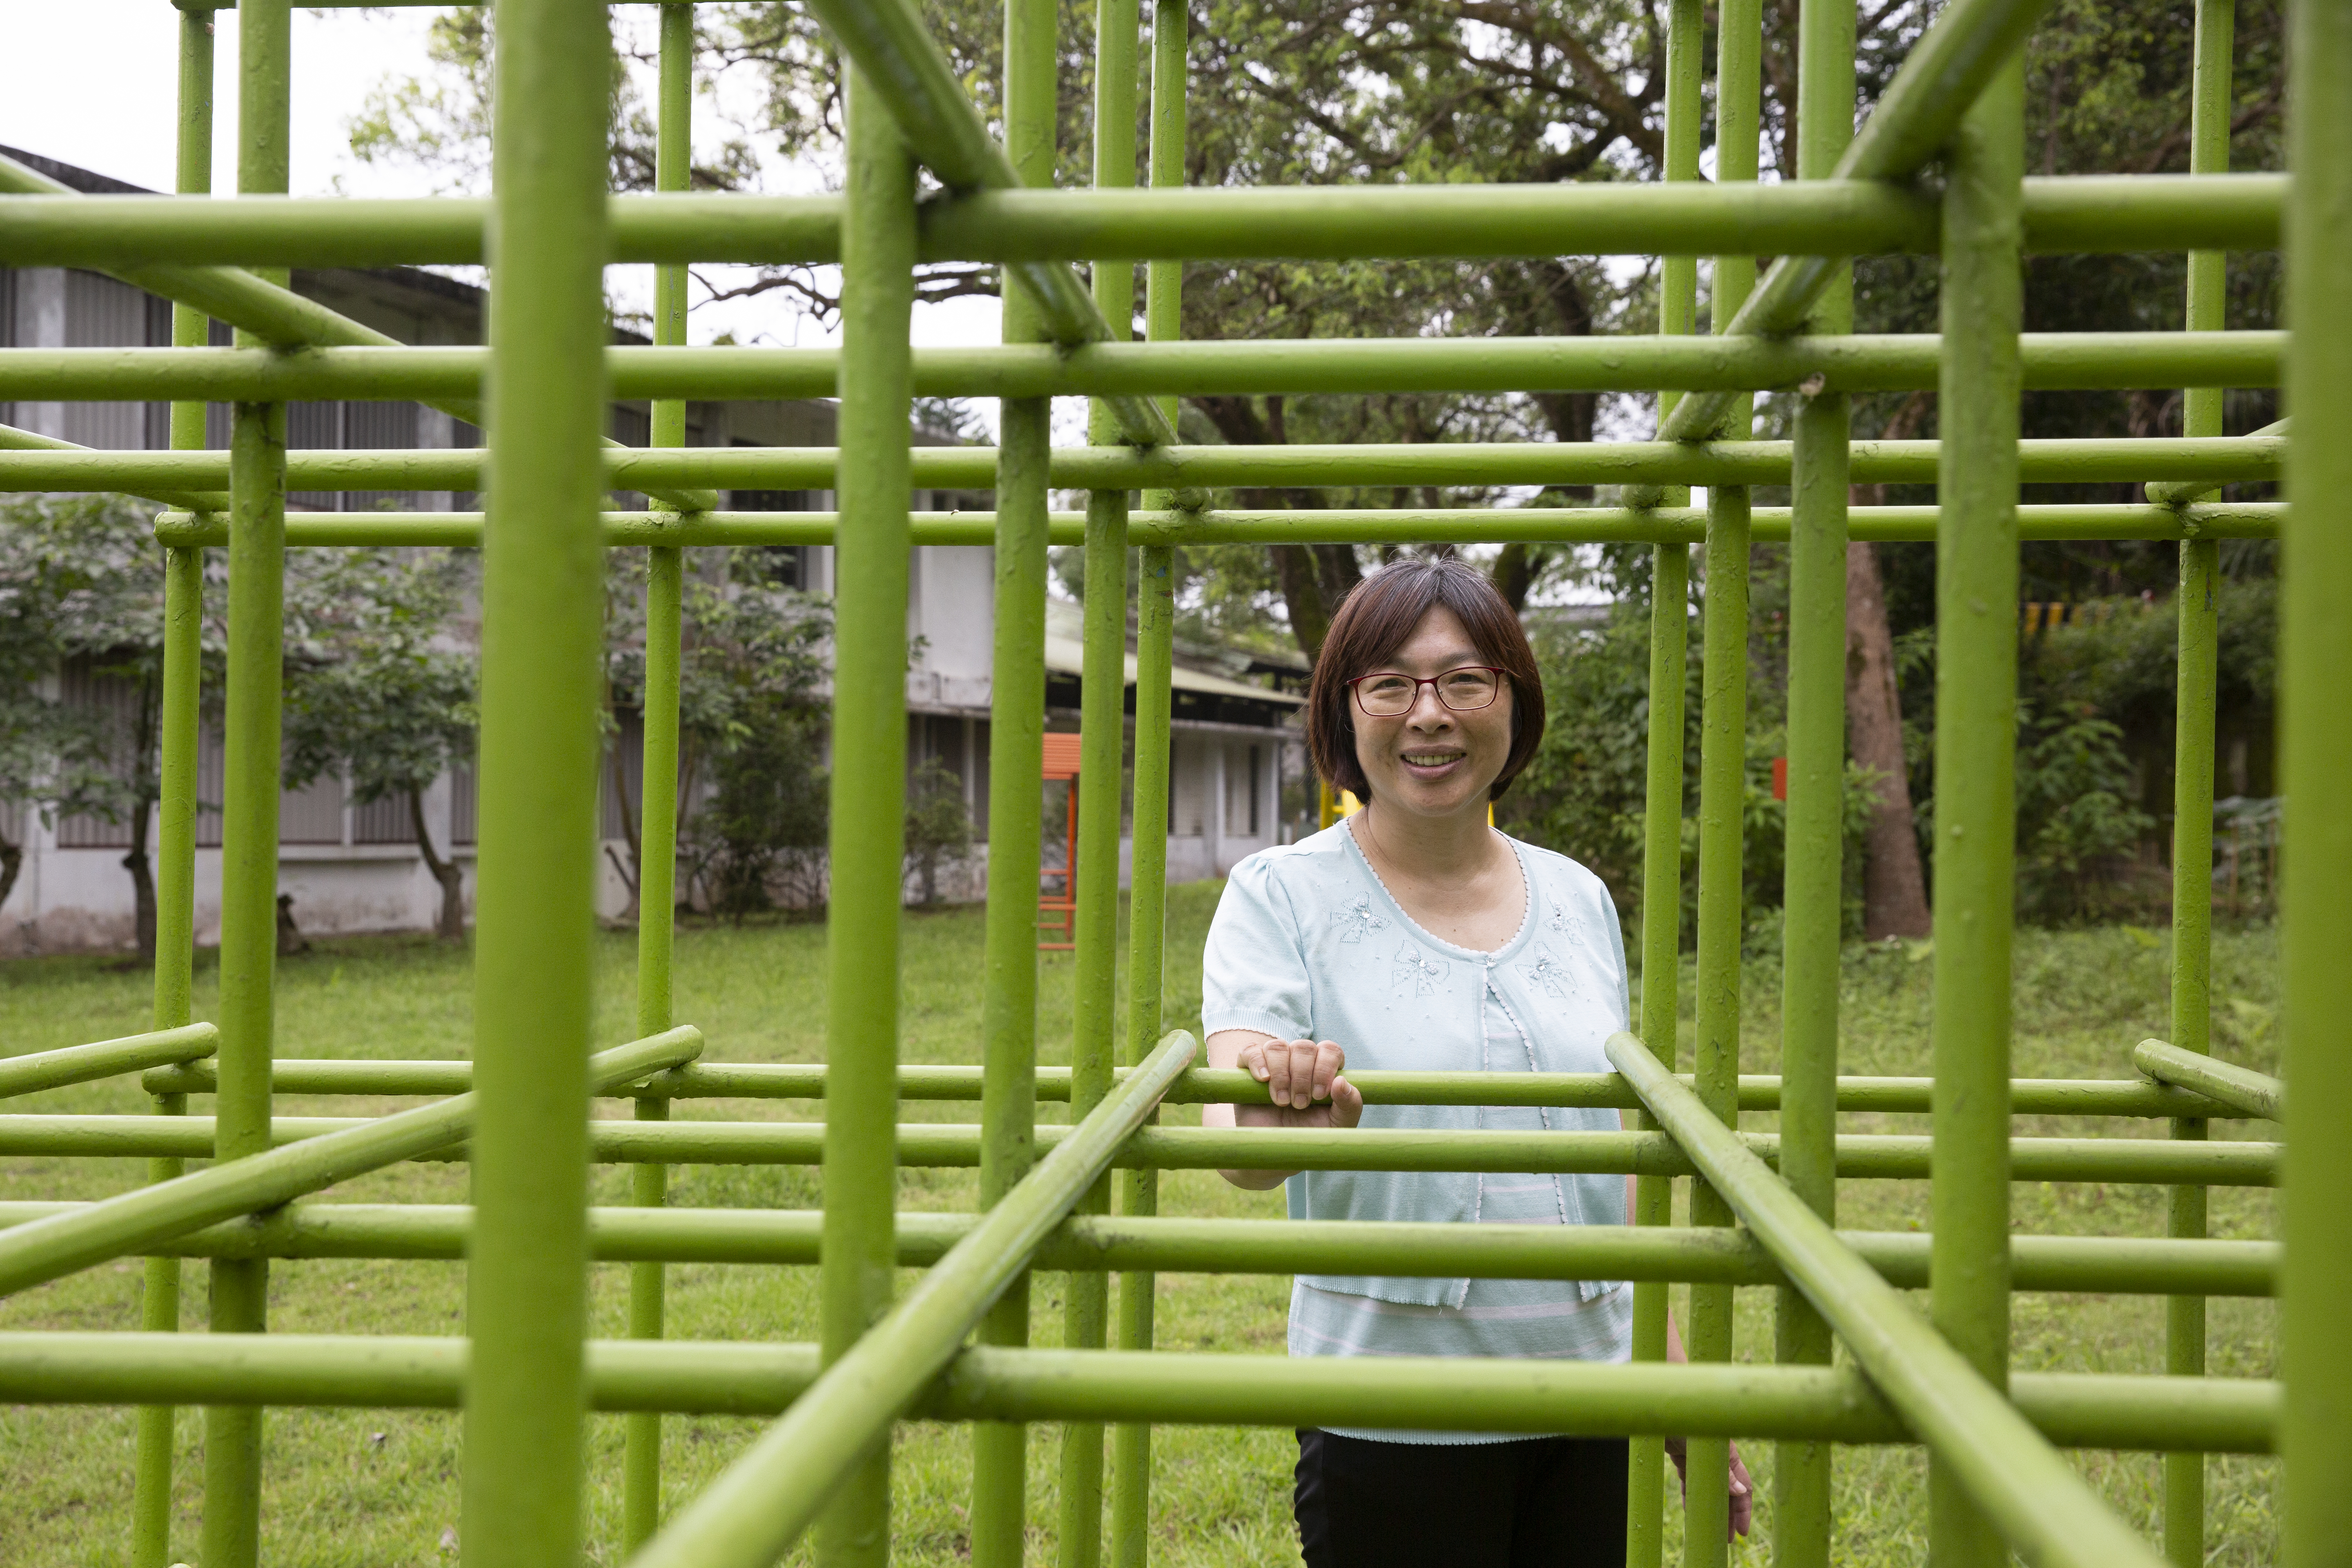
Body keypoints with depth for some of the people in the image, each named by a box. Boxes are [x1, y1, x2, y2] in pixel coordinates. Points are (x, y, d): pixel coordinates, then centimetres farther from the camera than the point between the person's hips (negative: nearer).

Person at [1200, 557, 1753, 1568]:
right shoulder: (1281, 895, -7)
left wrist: (1674, 1369, 12)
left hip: (1588, 1401, 4)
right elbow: (1234, 1146, -19)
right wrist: (1276, 1121, -42)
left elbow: (1613, 1153, 13)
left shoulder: (1578, 899, 7)